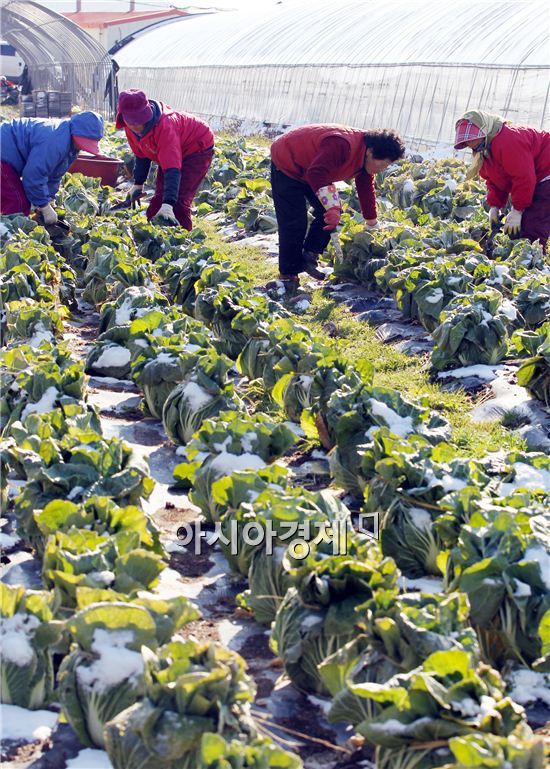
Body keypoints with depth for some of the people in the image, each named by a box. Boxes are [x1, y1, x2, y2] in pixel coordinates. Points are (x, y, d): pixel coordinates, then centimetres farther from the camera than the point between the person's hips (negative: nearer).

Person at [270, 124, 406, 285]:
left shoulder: (366, 157, -6)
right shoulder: (342, 145, -37)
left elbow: (366, 190, 5)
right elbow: (316, 175, -45)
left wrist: (372, 224, 11)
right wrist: (333, 208, -50)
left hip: (311, 172, 9)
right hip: (286, 164, -9)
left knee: (330, 212, 0)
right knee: (295, 223, -12)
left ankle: (309, 256, 11)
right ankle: (288, 274, 1)